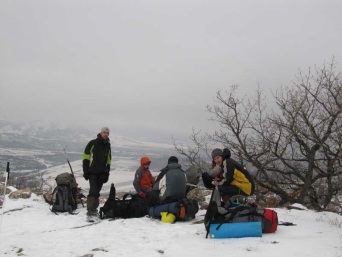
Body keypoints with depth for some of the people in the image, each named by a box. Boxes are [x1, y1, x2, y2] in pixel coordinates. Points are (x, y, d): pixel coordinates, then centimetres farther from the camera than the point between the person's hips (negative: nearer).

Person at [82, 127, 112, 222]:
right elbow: (85, 157, -5)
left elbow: (108, 161, 20)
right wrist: (86, 171, -10)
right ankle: (90, 213, -14)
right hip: (92, 172, -5)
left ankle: (94, 209, 21)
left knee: (97, 192, 10)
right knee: (93, 192, -13)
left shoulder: (107, 146, 14)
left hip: (102, 173, 5)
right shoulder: (92, 143, -4)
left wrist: (107, 173, 12)